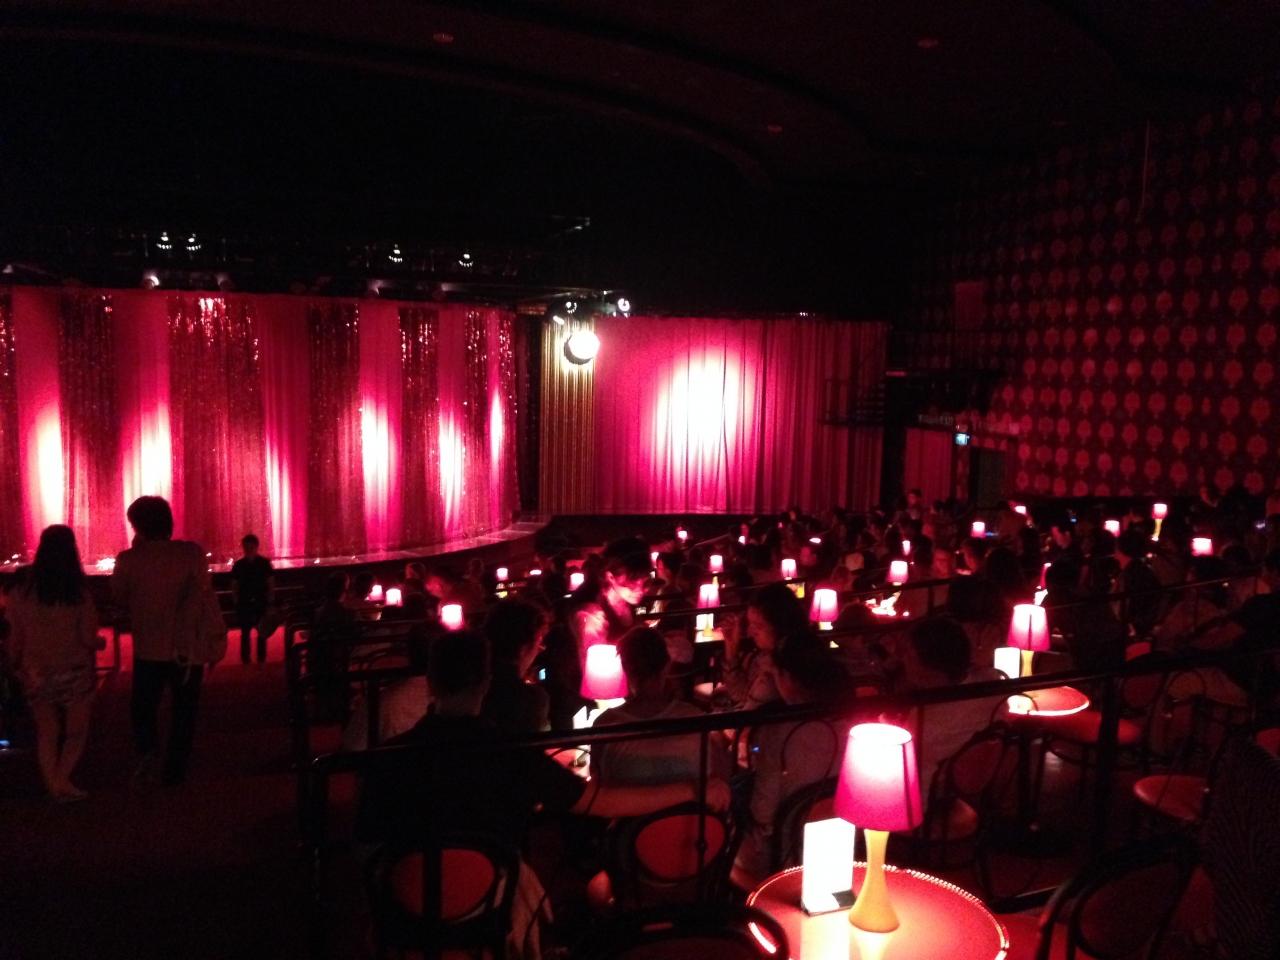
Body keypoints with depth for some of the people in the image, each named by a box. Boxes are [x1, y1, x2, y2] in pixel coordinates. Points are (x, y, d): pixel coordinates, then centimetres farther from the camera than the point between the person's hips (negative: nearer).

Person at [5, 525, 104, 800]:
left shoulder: (22, 588, -7)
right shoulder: (78, 591, -14)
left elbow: (15, 637, 0)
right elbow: (88, 640, -12)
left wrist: (17, 665, 15)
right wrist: (100, 642, 9)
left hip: (36, 674, 2)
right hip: (73, 674, -2)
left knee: (47, 734, 15)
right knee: (76, 733, 14)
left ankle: (54, 784, 17)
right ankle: (61, 782, 4)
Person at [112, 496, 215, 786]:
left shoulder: (129, 558, -9)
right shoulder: (192, 552, -11)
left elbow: (119, 599, 6)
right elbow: (199, 598, -13)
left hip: (147, 649, 0)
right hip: (185, 648, 0)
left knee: (143, 707, 20)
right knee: (184, 710, 15)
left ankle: (148, 752, -4)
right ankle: (174, 770, 20)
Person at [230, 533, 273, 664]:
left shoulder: (264, 563, -3)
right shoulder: (238, 565, 0)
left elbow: (269, 583, 0)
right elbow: (234, 586, 4)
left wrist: (269, 601, -4)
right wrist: (236, 602, -3)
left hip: (261, 603, -1)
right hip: (244, 604, 1)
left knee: (262, 633, 4)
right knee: (245, 633, 6)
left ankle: (262, 660, 14)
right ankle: (245, 661, 14)